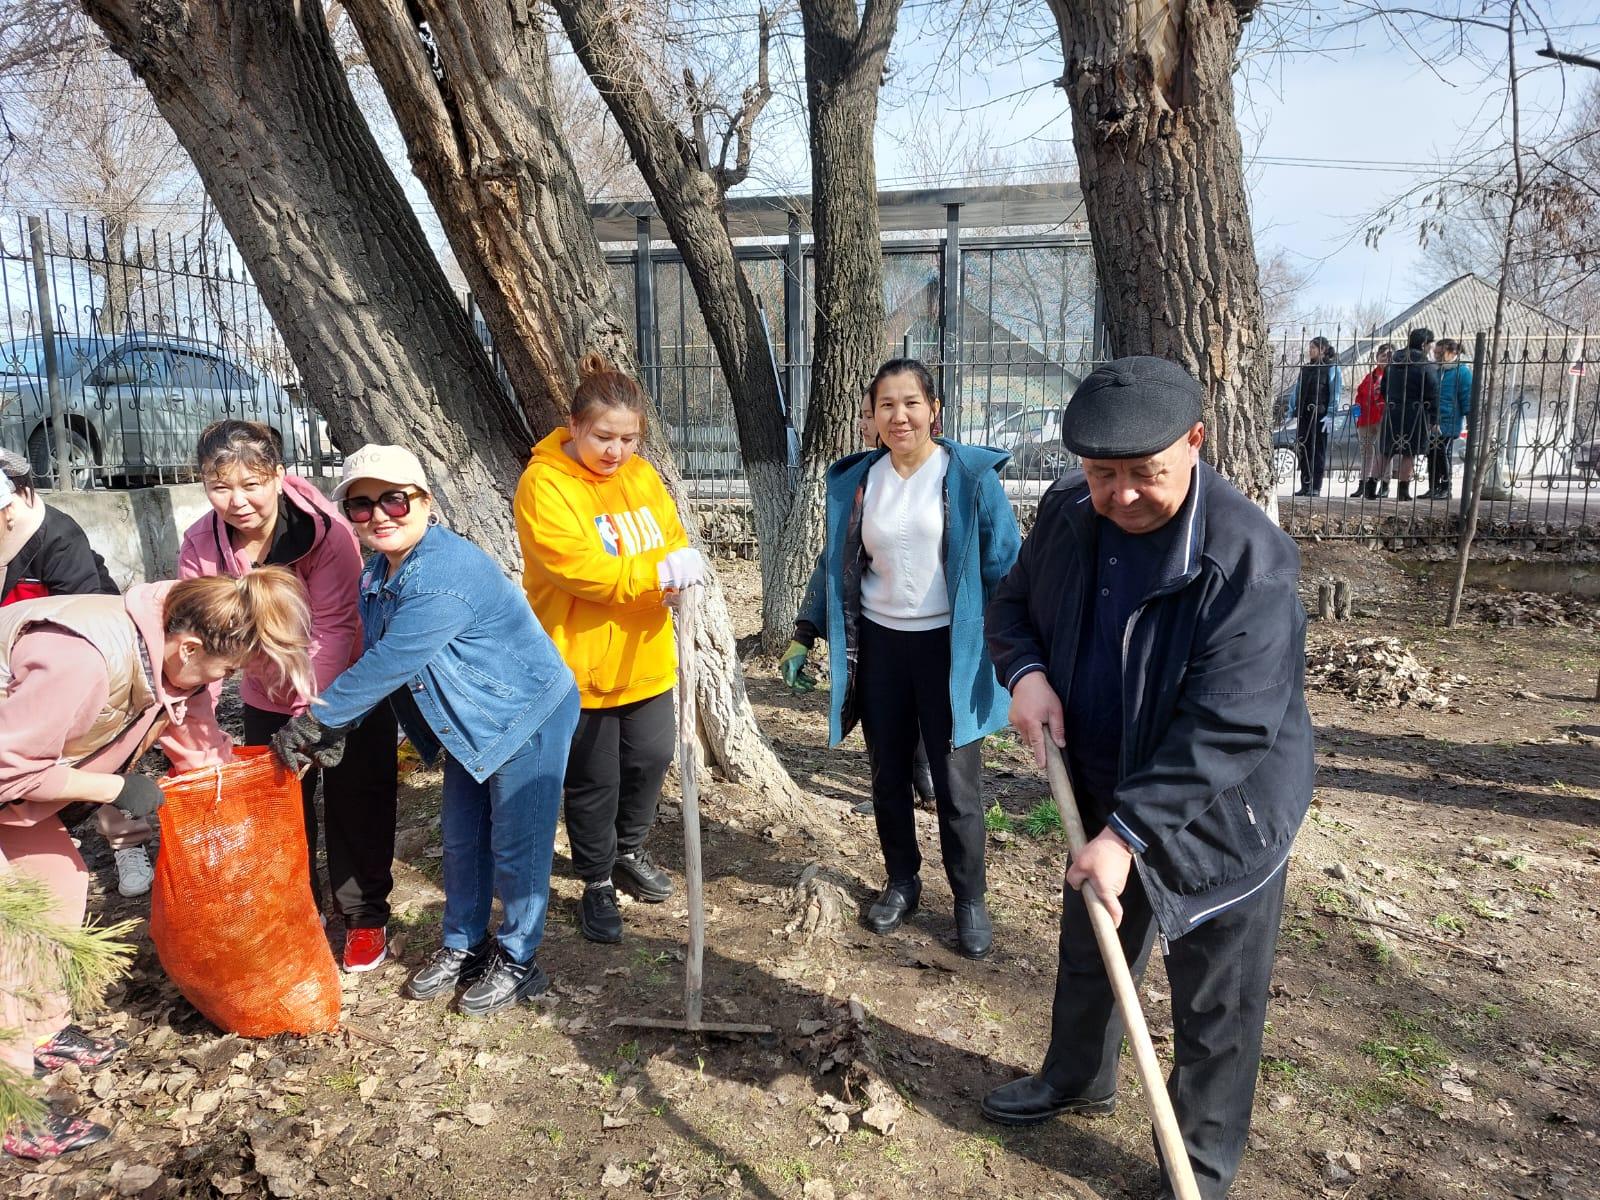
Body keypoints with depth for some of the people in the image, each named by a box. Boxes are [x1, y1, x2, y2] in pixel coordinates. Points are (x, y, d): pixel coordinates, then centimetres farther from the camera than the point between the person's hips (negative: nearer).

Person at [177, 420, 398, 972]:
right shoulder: (201, 545, -13)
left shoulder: (326, 532, -26)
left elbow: (333, 629, -28)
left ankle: (366, 916, 28)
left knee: (356, 810, 7)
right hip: (268, 702, 4)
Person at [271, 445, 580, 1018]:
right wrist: (336, 729, -6)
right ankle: (464, 945, 36)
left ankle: (518, 961, 21)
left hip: (527, 716, -9)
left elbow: (387, 665, -30)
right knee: (462, 836, 18)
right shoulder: (377, 573, 1)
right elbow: (373, 662, 5)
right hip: (470, 723, 9)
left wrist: (310, 722, -21)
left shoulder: (445, 575, -31)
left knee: (515, 844, 3)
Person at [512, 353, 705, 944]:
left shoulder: (641, 474, 5)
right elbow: (578, 567, -26)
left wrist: (681, 562, -22)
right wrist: (658, 573, -31)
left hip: (645, 658, 6)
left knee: (651, 759, 18)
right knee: (593, 781, 8)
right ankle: (597, 885, 29)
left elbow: (673, 539, 2)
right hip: (580, 665, -6)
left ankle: (629, 854, 43)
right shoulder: (544, 484, -16)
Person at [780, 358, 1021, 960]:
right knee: (888, 776, 15)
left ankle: (970, 902, 23)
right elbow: (834, 564, 11)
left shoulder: (971, 474, -9)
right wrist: (804, 635, 9)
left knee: (956, 785, 4)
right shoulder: (855, 481, 3)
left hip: (950, 647, -4)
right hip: (878, 645, 4)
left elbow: (1004, 567, -6)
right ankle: (902, 883, 34)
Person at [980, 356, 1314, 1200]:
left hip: (1219, 816, -6)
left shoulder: (1247, 559, -28)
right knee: (1087, 954, 26)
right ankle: (1077, 1078, 53)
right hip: (1101, 797, 6)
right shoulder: (1066, 515, -9)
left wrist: (1129, 833, -31)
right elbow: (1012, 603, 7)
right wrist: (1025, 672, -14)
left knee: (1214, 1005, 12)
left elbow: (1224, 730, -30)